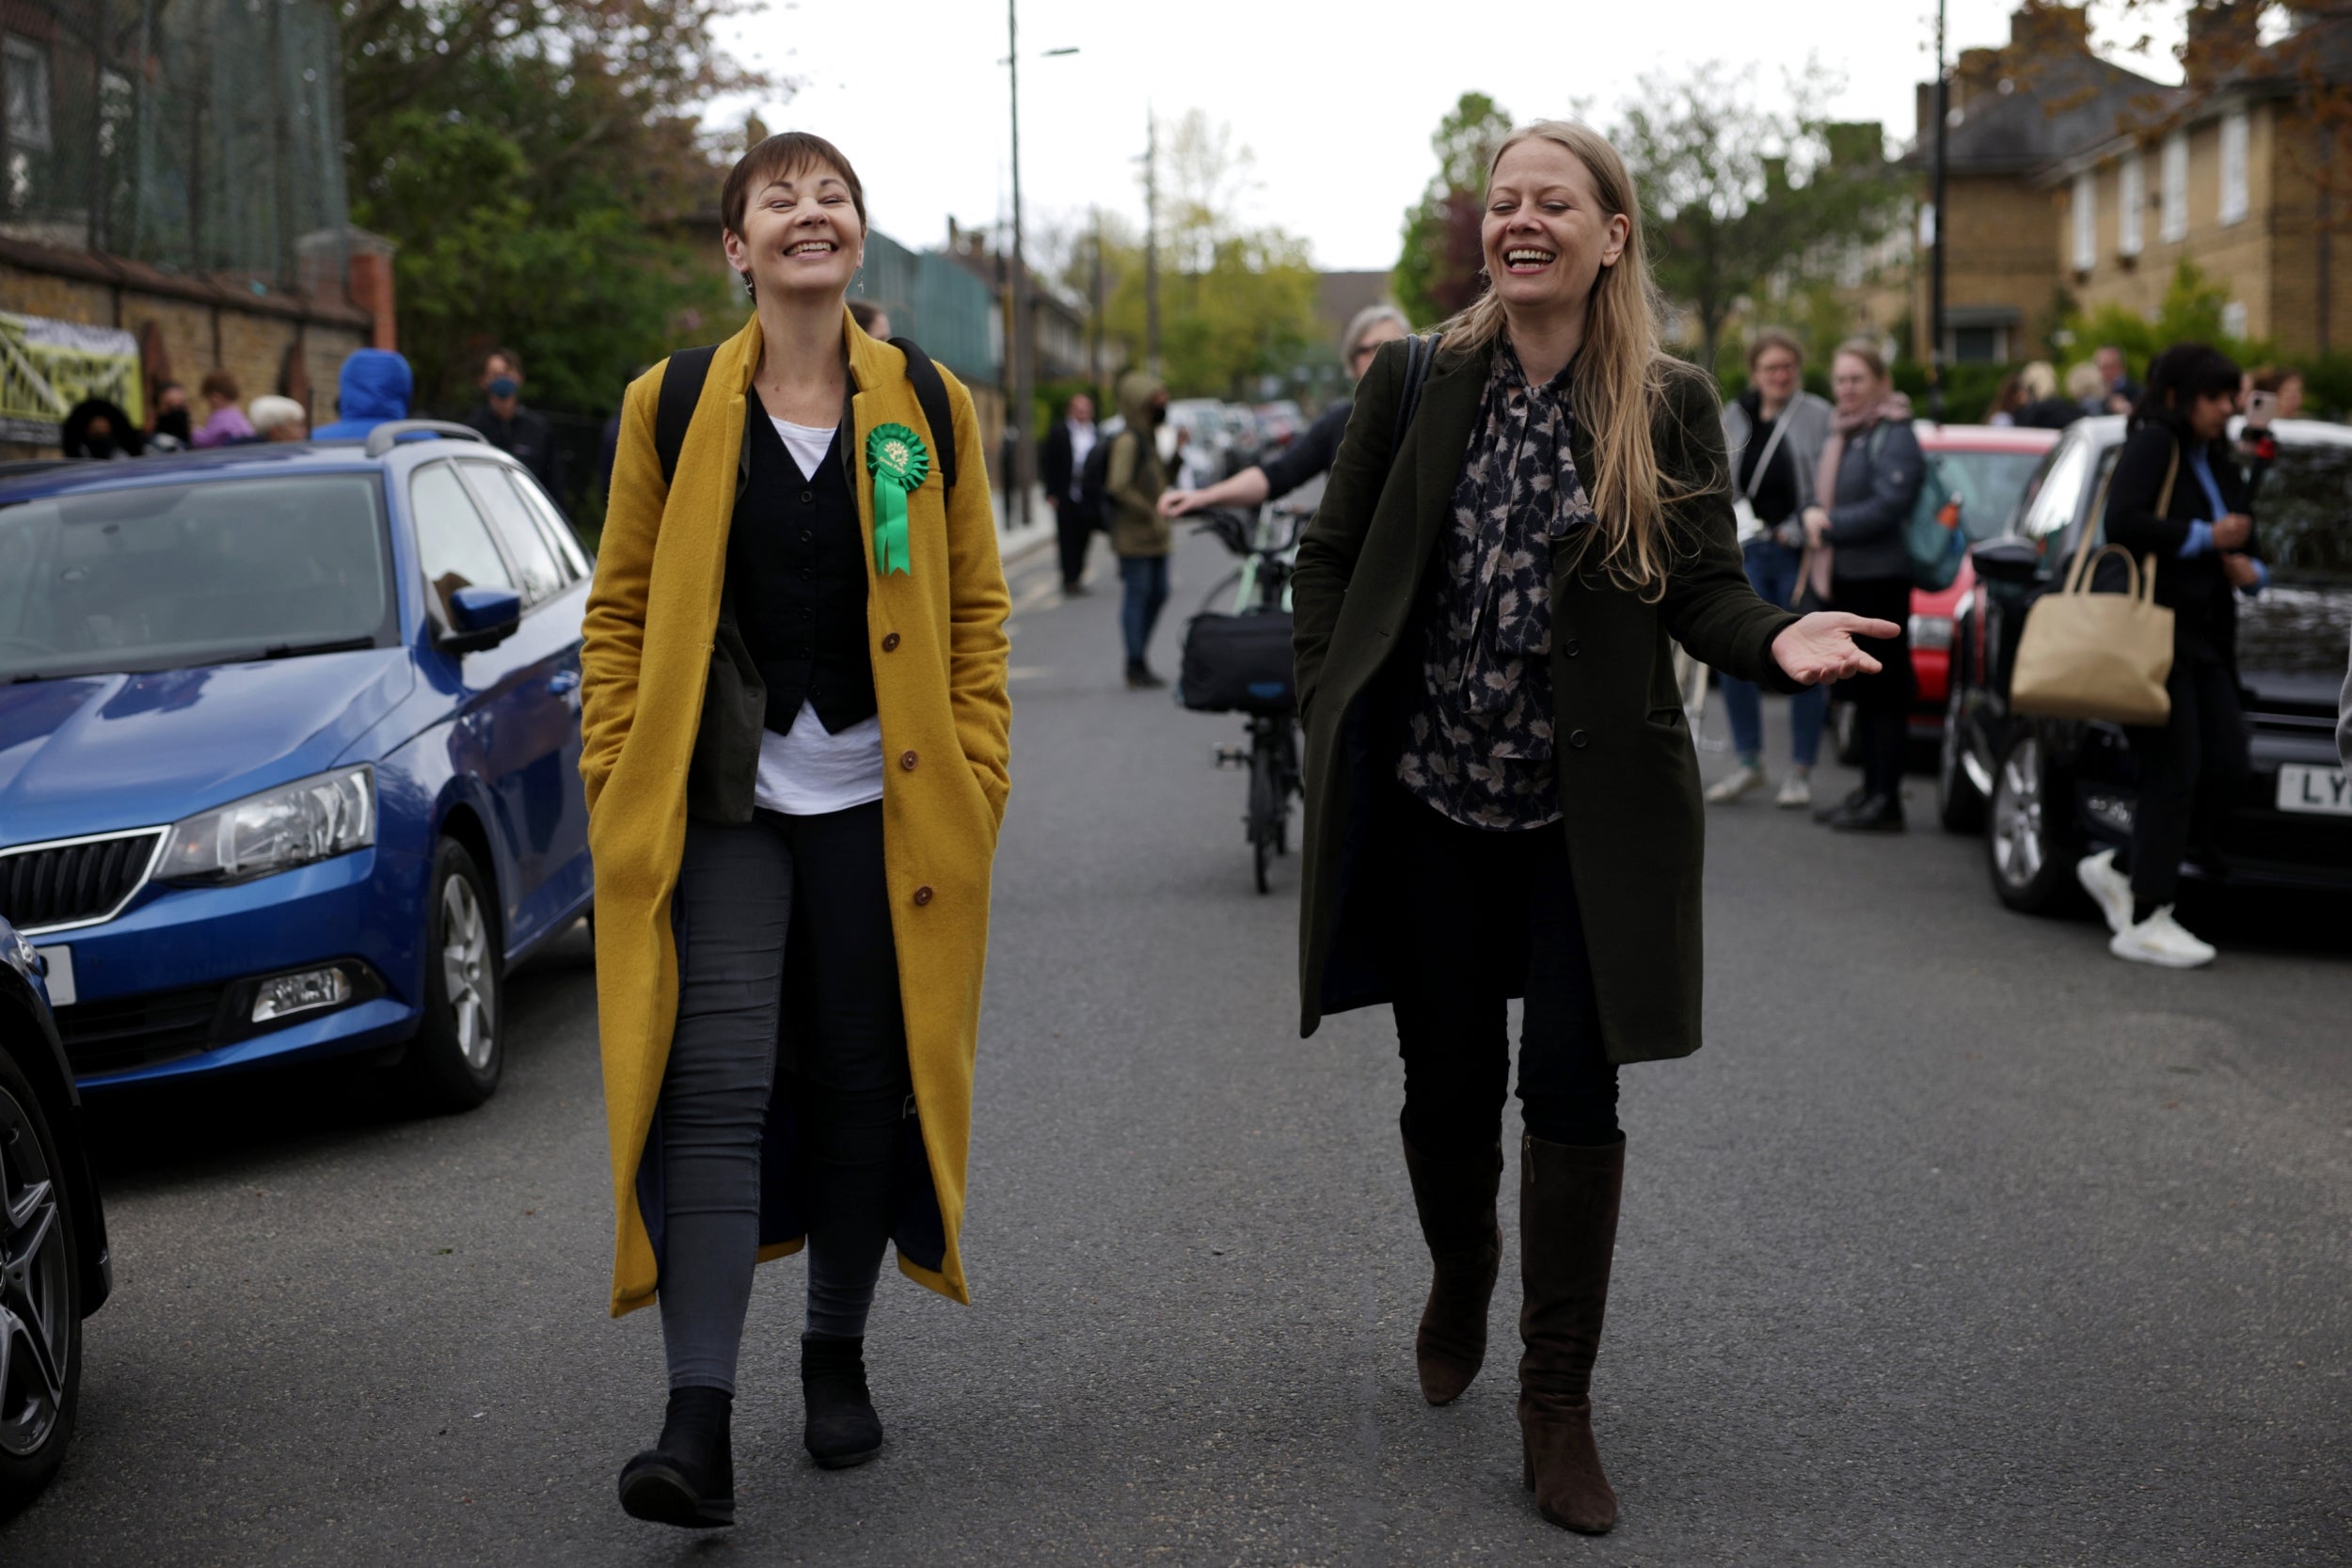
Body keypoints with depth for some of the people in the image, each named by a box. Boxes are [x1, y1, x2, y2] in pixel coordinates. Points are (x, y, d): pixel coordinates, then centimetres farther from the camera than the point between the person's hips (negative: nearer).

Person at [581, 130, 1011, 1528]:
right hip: (719, 802, -1)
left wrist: (976, 777, 0)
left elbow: (975, 608, 8)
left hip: (879, 804, 1)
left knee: (866, 1082, 9)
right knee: (714, 1089, -10)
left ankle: (838, 1353, 28)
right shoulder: (672, 409, 3)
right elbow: (622, 609, 6)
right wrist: (615, 783, 0)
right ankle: (700, 1425, -13)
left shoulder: (931, 412, 5)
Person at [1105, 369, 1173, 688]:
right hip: (1134, 535, -10)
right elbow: (1119, 486, -22)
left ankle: (1140, 659, 22)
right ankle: (1136, 667, 1)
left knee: (1158, 594, 12)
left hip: (1155, 536, 10)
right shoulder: (1128, 441, -14)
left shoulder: (1149, 438, 17)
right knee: (1137, 594, -5)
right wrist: (1150, 512, -20)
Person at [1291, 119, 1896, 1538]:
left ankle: (1559, 1402, 11)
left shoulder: (1670, 406, -3)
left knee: (1574, 1096, -2)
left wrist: (1777, 639, -23)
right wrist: (1334, 706, -3)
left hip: (1591, 812, -1)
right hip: (1428, 798, 1)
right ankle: (1461, 1275, 43)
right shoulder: (1416, 382, -1)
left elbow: (1703, 588, -2)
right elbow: (1332, 556, 7)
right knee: (1449, 1081, 12)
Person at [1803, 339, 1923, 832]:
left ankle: (1886, 800, -7)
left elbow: (1887, 508, -18)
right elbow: (1821, 496, 22)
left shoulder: (1893, 436, -11)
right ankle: (1870, 788, 20)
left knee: (1884, 689, -7)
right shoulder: (1840, 434, 18)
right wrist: (1814, 516, -1)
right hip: (1843, 579, 9)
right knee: (1861, 692, 13)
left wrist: (1829, 525, -13)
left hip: (1880, 579, -9)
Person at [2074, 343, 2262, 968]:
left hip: (2204, 638, 9)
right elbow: (2122, 523, -22)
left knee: (2227, 767, 1)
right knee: (2176, 772, -8)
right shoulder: (2152, 446, -7)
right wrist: (2206, 538, -14)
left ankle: (2119, 869, 14)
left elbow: (2242, 540, 28)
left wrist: (2251, 569, 5)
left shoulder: (2217, 463, 19)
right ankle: (2145, 922, -3)